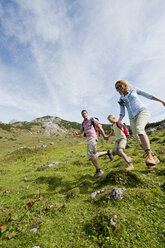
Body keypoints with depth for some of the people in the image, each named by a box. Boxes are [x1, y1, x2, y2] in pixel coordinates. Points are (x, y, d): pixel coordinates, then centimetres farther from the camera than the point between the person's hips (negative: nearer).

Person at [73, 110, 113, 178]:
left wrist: (104, 136, 2)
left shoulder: (92, 119, 1)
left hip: (93, 138, -8)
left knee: (90, 154, -20)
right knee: (95, 155, 10)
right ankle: (107, 152, 28)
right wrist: (76, 133, -6)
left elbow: (100, 127, 1)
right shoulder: (83, 123, 22)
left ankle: (98, 170, -13)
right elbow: (81, 132, 18)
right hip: (89, 140, 8)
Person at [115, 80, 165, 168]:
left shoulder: (134, 90, 11)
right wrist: (119, 121, -8)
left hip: (142, 112, -4)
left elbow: (148, 95, 14)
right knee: (140, 141, -5)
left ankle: (149, 155, -39)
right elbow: (122, 113, 11)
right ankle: (154, 158, 11)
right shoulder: (121, 99, 17)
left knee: (139, 129, -35)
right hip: (132, 118, 4)